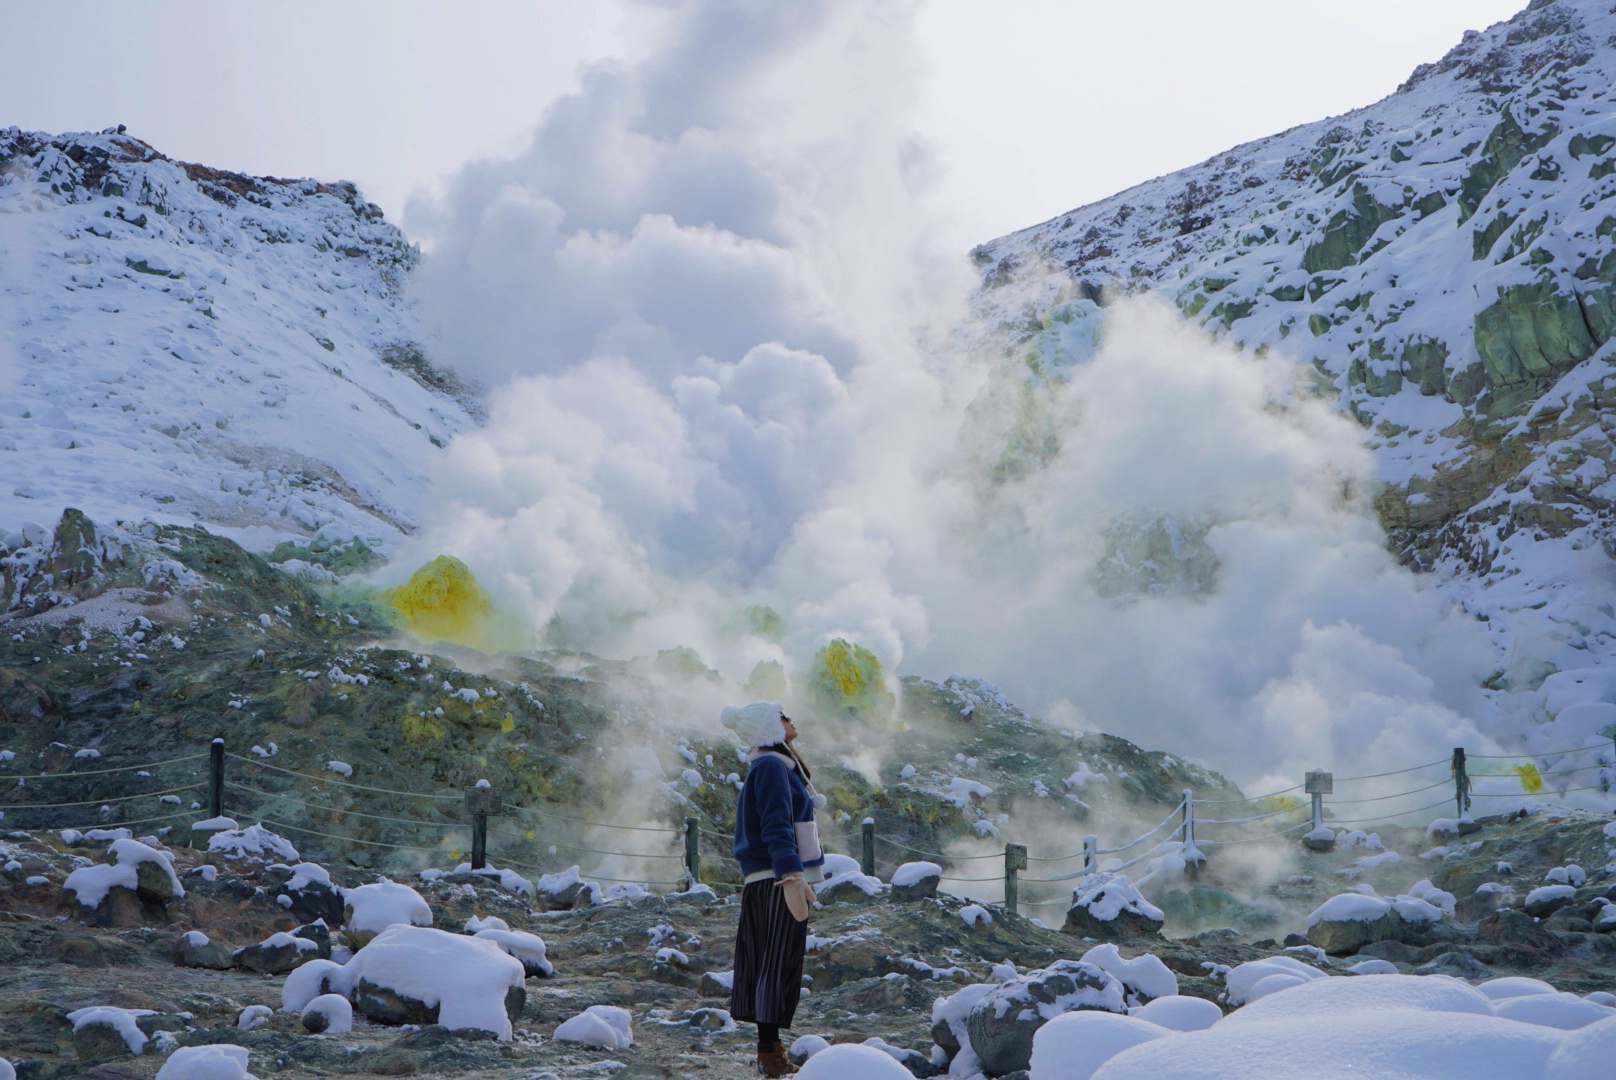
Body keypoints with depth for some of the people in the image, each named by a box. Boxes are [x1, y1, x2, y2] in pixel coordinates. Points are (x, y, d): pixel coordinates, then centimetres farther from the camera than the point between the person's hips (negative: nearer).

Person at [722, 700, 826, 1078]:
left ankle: (771, 1047, 18)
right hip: (777, 879, -10)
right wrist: (791, 877, -29)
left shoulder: (775, 766, 21)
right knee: (780, 962, -8)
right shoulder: (772, 766, -11)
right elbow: (776, 827, -22)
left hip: (769, 881, 10)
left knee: (771, 963, 12)